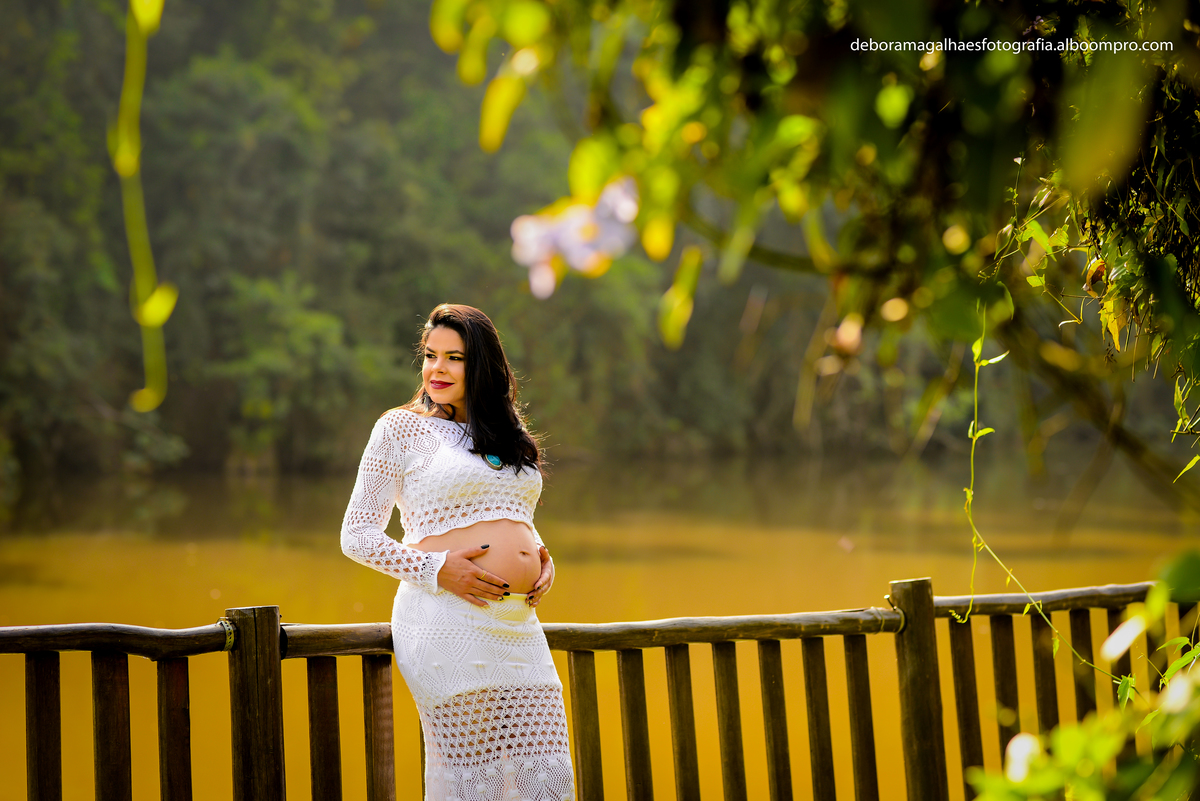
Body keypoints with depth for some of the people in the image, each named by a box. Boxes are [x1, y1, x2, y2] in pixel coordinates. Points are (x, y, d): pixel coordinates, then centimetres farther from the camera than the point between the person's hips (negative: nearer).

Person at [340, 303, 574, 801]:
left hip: (519, 625, 6)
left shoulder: (505, 434, 20)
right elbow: (356, 536, 1)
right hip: (447, 623, -6)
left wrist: (542, 557, 7)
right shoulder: (401, 429, 3)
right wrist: (436, 569, -13)